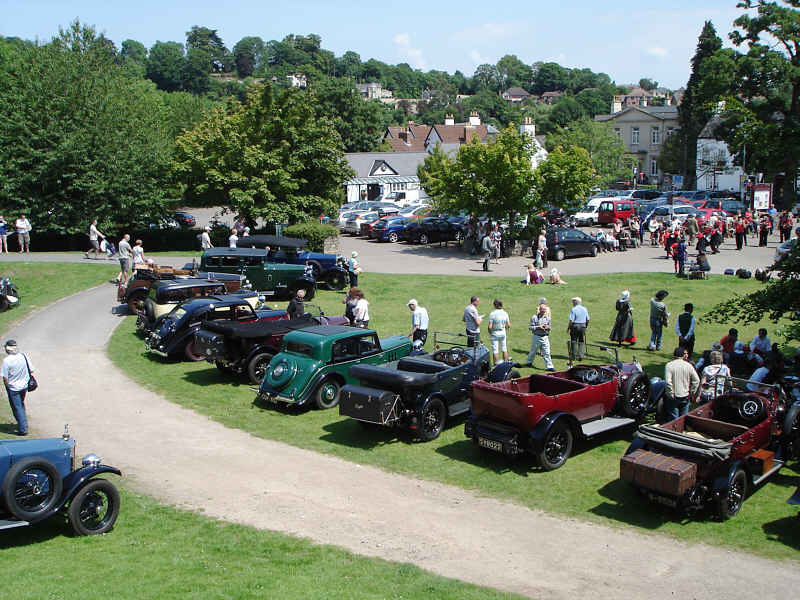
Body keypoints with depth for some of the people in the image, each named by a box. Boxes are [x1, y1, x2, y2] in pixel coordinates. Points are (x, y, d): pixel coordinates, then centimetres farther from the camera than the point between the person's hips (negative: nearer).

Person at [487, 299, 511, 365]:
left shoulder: (492, 314, -18)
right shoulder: (505, 313, -4)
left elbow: (490, 327, -20)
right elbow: (508, 325, 0)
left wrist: (489, 332, 0)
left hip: (494, 334, -4)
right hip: (503, 333, 4)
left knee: (495, 351, 2)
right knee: (504, 350, 15)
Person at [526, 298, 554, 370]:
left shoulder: (547, 318, 10)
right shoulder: (534, 317, -4)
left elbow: (549, 326, 19)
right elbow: (530, 327, -7)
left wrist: (548, 327, -5)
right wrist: (538, 327, -18)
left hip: (545, 337, 3)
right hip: (536, 337, -3)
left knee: (547, 352, -1)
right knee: (533, 351, 10)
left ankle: (549, 366, -1)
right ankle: (529, 362, 31)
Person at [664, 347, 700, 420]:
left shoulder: (669, 365, -10)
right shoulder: (688, 365, -2)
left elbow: (668, 382, -19)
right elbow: (696, 380, -2)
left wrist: (671, 394, -9)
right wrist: (691, 392, 7)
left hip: (674, 397, -3)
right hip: (685, 396, 3)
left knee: (674, 418, 4)